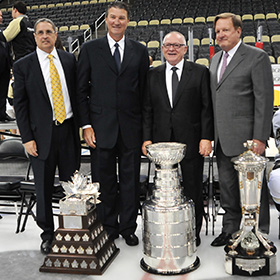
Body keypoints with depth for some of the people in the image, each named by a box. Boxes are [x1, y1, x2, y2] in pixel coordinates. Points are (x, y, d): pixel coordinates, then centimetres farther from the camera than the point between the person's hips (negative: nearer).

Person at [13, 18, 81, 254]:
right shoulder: (23, 65, -1)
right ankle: (48, 233, 25)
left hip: (69, 129, 2)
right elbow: (20, 104, -1)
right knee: (44, 187, 7)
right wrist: (27, 138, -7)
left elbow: (77, 92, 11)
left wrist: (81, 124, 3)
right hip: (42, 133, -2)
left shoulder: (69, 59, 7)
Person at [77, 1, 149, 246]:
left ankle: (128, 228, 25)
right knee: (104, 181, 8)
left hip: (131, 127, 1)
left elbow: (144, 90, 7)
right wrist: (86, 125, -6)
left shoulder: (140, 51, 7)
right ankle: (108, 228, 25)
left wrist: (144, 126, 2)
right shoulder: (90, 49, 4)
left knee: (130, 180, 9)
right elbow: (82, 90, 2)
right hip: (101, 127, -1)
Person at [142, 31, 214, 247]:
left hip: (191, 141, -2)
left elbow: (207, 108, -1)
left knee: (193, 188, 7)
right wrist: (147, 138, 1)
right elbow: (147, 110, 9)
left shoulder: (200, 72, 3)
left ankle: (194, 232, 23)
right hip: (161, 142, 2)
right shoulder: (153, 75, 11)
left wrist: (207, 138, -9)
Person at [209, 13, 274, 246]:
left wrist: (260, 138, -16)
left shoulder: (257, 57, -6)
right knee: (228, 186, 15)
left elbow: (265, 100, -11)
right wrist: (211, 134, 12)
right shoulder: (216, 58, 16)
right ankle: (231, 229, 29)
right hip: (222, 139, 7)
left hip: (246, 137, -7)